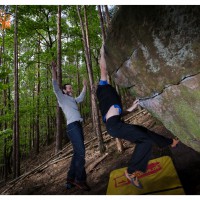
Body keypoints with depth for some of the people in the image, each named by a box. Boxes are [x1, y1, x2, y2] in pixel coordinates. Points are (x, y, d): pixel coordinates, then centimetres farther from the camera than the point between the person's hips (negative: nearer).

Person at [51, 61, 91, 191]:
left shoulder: (73, 100, 29)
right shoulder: (62, 98, 9)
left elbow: (81, 98, 47)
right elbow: (55, 87, -5)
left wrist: (85, 86, 47)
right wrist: (54, 71, -13)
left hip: (78, 126, 8)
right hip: (72, 126, -8)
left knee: (77, 153, 6)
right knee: (81, 152, -16)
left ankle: (71, 179, 12)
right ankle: (80, 179, -9)